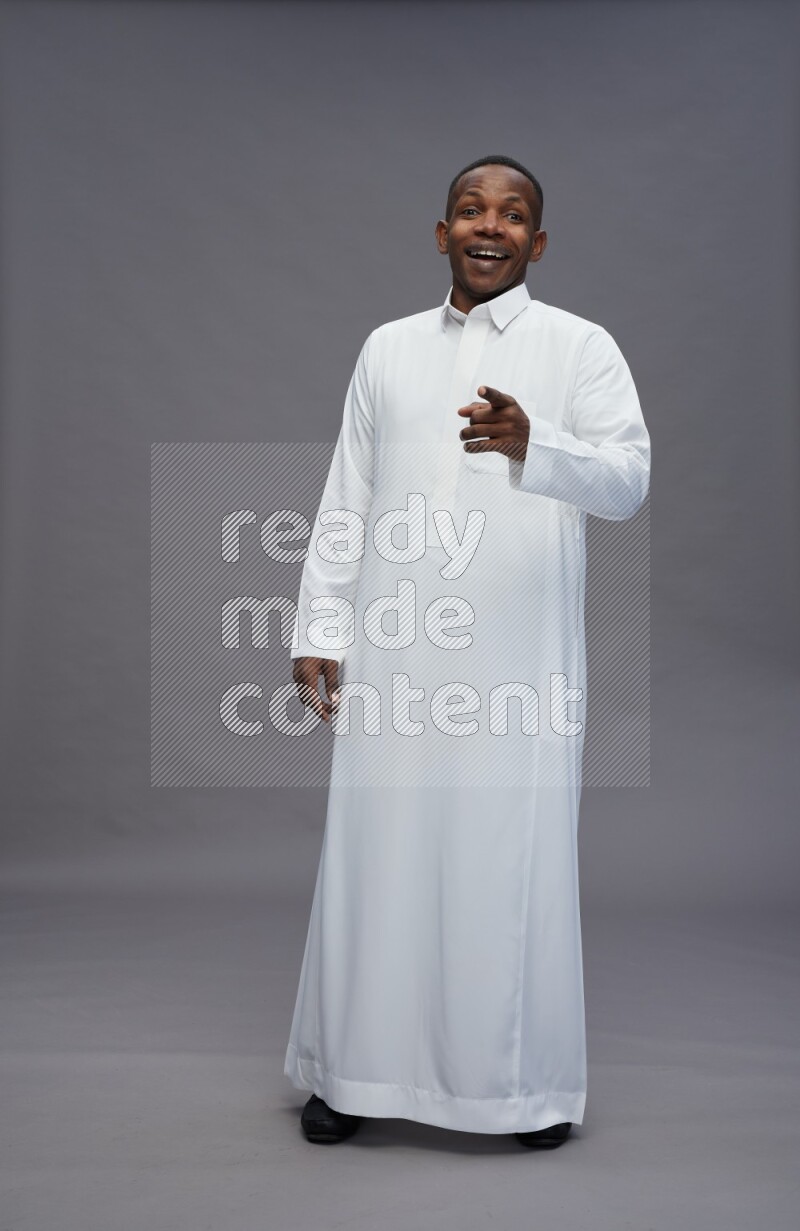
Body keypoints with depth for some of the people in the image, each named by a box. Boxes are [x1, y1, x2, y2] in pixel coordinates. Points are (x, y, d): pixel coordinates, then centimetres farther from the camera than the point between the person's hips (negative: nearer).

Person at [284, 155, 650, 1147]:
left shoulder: (582, 348, 5)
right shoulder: (388, 348, 15)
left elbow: (629, 480, -6)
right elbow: (345, 500, 14)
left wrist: (531, 445, -25)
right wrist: (320, 629, 7)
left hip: (522, 656, -2)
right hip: (395, 652, 3)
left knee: (517, 861, 2)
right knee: (379, 853, 5)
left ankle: (528, 1080, 17)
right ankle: (359, 1068, 19)